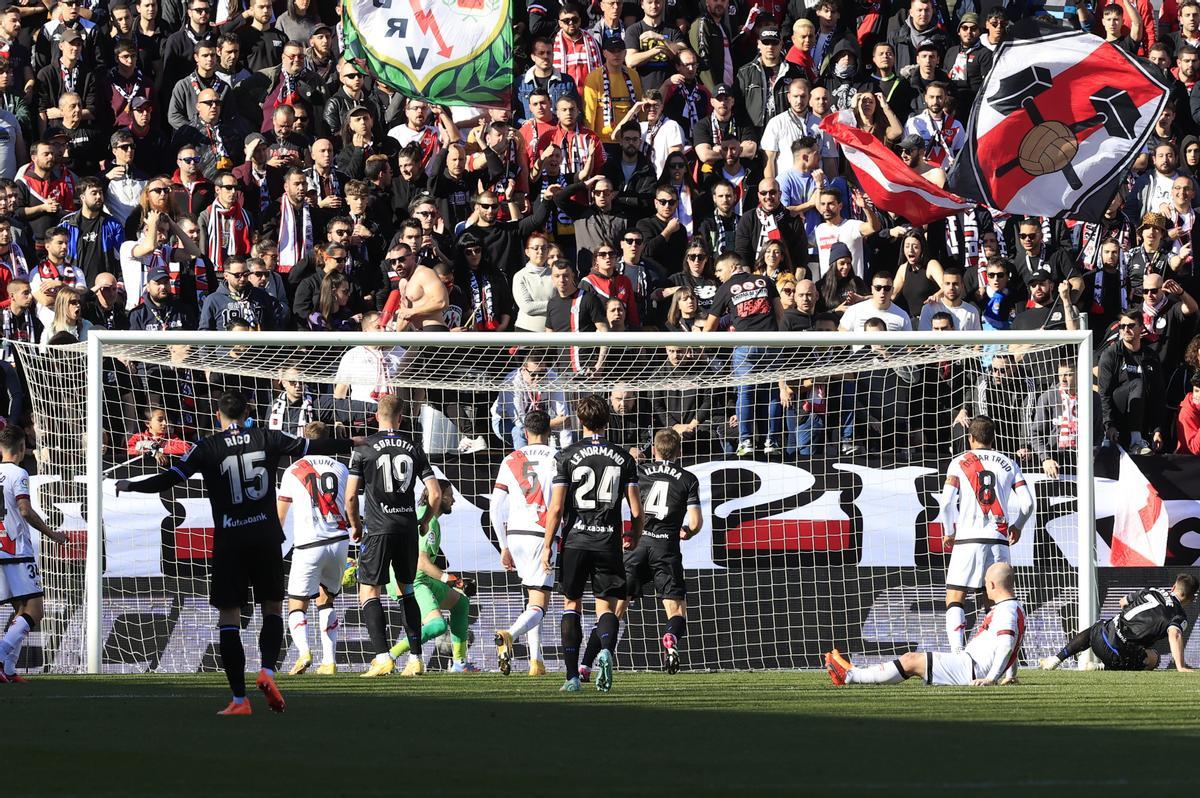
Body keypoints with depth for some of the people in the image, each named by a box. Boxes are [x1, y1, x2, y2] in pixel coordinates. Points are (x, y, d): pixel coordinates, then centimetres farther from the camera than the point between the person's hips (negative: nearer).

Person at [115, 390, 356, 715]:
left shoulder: (207, 448, -3)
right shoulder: (268, 439, 3)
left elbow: (171, 478, -7)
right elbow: (313, 447, 12)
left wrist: (132, 486, 7)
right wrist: (350, 444, 28)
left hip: (229, 541, -2)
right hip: (266, 536, 2)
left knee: (229, 617, 4)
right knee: (273, 608, 15)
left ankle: (239, 699, 0)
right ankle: (268, 670, -11)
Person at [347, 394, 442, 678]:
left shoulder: (364, 449, -3)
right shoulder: (414, 448, 5)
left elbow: (350, 496, -5)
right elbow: (435, 494, 3)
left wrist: (355, 526, 12)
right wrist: (425, 522, 19)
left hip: (379, 530, -4)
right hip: (408, 531, 4)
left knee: (368, 593, 0)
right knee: (407, 592, 17)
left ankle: (382, 656, -15)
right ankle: (415, 658, 13)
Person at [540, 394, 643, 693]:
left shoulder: (567, 456, -2)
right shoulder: (623, 458, 3)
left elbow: (556, 507, -6)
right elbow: (636, 509, 2)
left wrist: (547, 545, 0)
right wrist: (633, 539, 19)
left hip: (575, 540, -1)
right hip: (608, 542, 1)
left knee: (571, 604, 11)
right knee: (606, 606, 7)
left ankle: (572, 675, 7)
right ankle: (606, 650, -25)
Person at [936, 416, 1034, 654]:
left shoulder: (960, 462, 4)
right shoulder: (1008, 465, 11)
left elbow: (946, 501, -6)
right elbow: (1027, 502, 4)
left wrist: (949, 532, 9)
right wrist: (1016, 527, 23)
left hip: (968, 538, -3)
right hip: (999, 539, 3)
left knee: (955, 598, 1)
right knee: (995, 602, 12)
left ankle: (957, 653, -16)